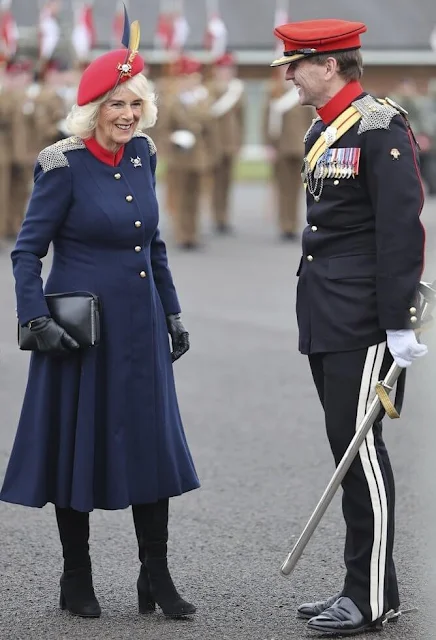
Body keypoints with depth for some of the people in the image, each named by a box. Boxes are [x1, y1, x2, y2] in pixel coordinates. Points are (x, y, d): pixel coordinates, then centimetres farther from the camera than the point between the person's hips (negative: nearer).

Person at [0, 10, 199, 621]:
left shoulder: (142, 154, 6)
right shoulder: (64, 165, -12)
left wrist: (172, 312, 15)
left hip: (140, 325, 6)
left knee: (153, 443, 6)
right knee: (78, 443, 4)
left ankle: (156, 577, 14)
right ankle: (77, 578, 16)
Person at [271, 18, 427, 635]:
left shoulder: (381, 128, -12)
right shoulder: (322, 131, 15)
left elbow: (401, 229, -17)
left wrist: (399, 324, -19)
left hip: (362, 320, -9)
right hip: (324, 318, 9)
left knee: (360, 449, -6)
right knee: (347, 447, 11)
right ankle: (362, 585, 18)